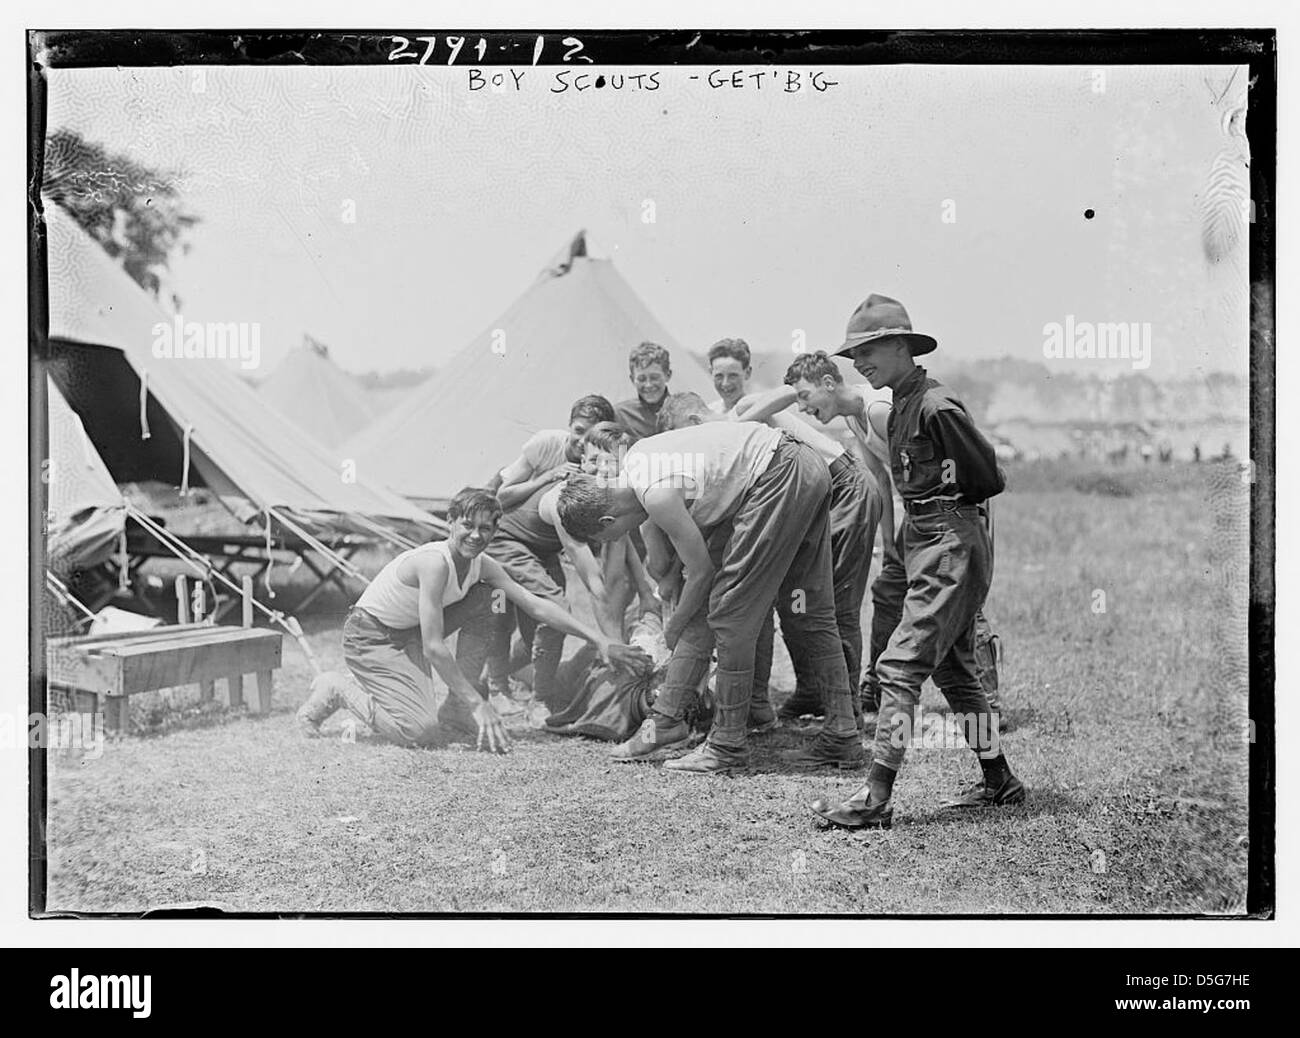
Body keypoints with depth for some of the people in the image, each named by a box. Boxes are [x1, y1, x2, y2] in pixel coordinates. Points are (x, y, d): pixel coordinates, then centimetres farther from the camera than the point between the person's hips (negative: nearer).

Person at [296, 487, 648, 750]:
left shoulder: (483, 566, -5)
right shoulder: (435, 562, -29)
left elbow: (537, 606, -4)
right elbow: (434, 648, -30)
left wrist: (598, 639, -11)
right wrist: (478, 704, -28)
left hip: (408, 634, 9)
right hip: (368, 637, -9)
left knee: (483, 600, -3)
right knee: (422, 731, -21)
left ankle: (456, 710, 1)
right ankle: (339, 691, 2)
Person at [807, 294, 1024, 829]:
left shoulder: (936, 405, -16)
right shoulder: (902, 407, 12)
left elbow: (988, 477, -11)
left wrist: (943, 500, 0)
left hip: (951, 547, -10)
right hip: (926, 544, 10)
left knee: (899, 666, -13)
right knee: (953, 669, 17)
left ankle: (876, 799, -12)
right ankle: (999, 782, 27)